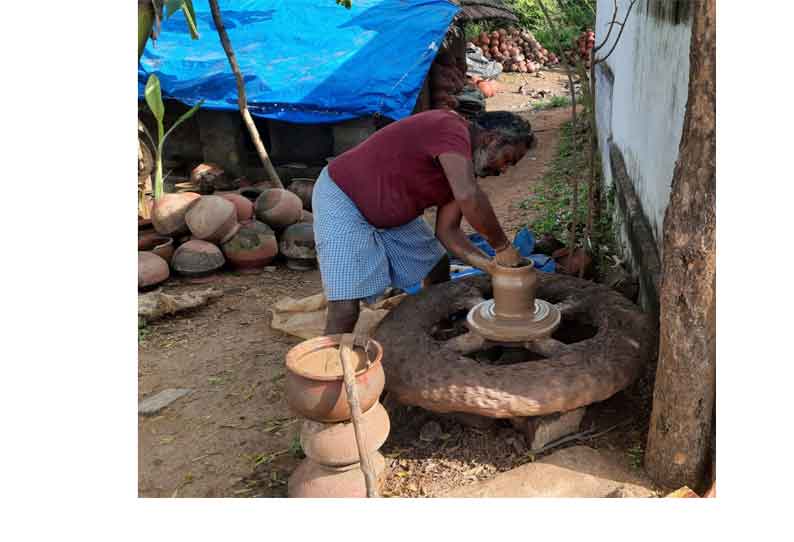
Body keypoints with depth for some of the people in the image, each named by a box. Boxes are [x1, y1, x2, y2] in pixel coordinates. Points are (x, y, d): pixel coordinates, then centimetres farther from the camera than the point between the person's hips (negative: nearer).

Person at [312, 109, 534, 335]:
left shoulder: (464, 168, 4)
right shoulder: (451, 127, -25)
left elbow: (447, 230, 2)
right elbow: (468, 197, -39)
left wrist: (490, 264, -10)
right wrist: (503, 247, -26)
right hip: (343, 202, -10)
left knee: (438, 267, 19)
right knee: (345, 310, -18)